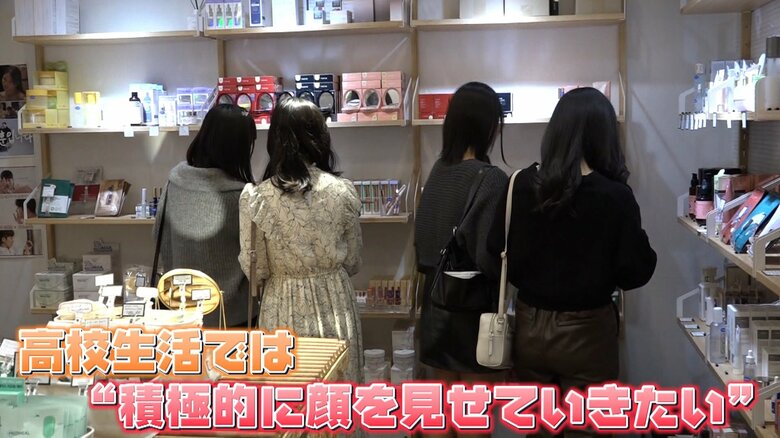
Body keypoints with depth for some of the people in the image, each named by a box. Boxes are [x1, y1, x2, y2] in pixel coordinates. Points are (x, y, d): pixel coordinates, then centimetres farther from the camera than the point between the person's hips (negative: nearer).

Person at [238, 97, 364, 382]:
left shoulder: (256, 198, -12)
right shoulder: (343, 192, -8)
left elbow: (255, 270, -5)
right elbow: (353, 263, 2)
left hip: (284, 311, -1)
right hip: (334, 307, 1)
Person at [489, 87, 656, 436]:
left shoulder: (524, 184, -10)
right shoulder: (615, 196, -17)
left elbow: (497, 252, -2)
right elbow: (636, 273, -12)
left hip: (531, 326, 3)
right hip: (587, 331, -3)